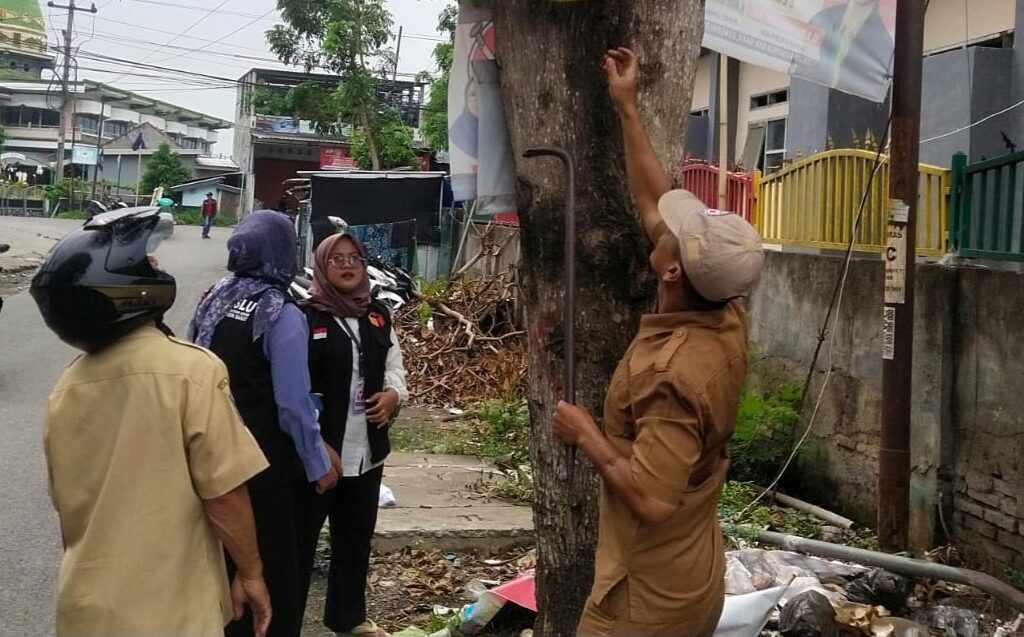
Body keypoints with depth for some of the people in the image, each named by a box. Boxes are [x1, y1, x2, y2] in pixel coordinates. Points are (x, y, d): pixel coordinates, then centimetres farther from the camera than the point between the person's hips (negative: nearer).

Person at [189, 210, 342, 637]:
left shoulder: (213, 300, 2)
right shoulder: (282, 315, -18)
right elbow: (293, 404, -20)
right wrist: (318, 463, -8)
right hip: (263, 463, -7)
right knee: (270, 569, 7)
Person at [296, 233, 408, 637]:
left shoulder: (377, 316, 10)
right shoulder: (305, 316, -10)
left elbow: (394, 366, 18)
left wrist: (393, 394, -4)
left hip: (367, 449, 7)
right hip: (317, 449, -6)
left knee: (356, 538, 19)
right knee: (300, 538, 2)